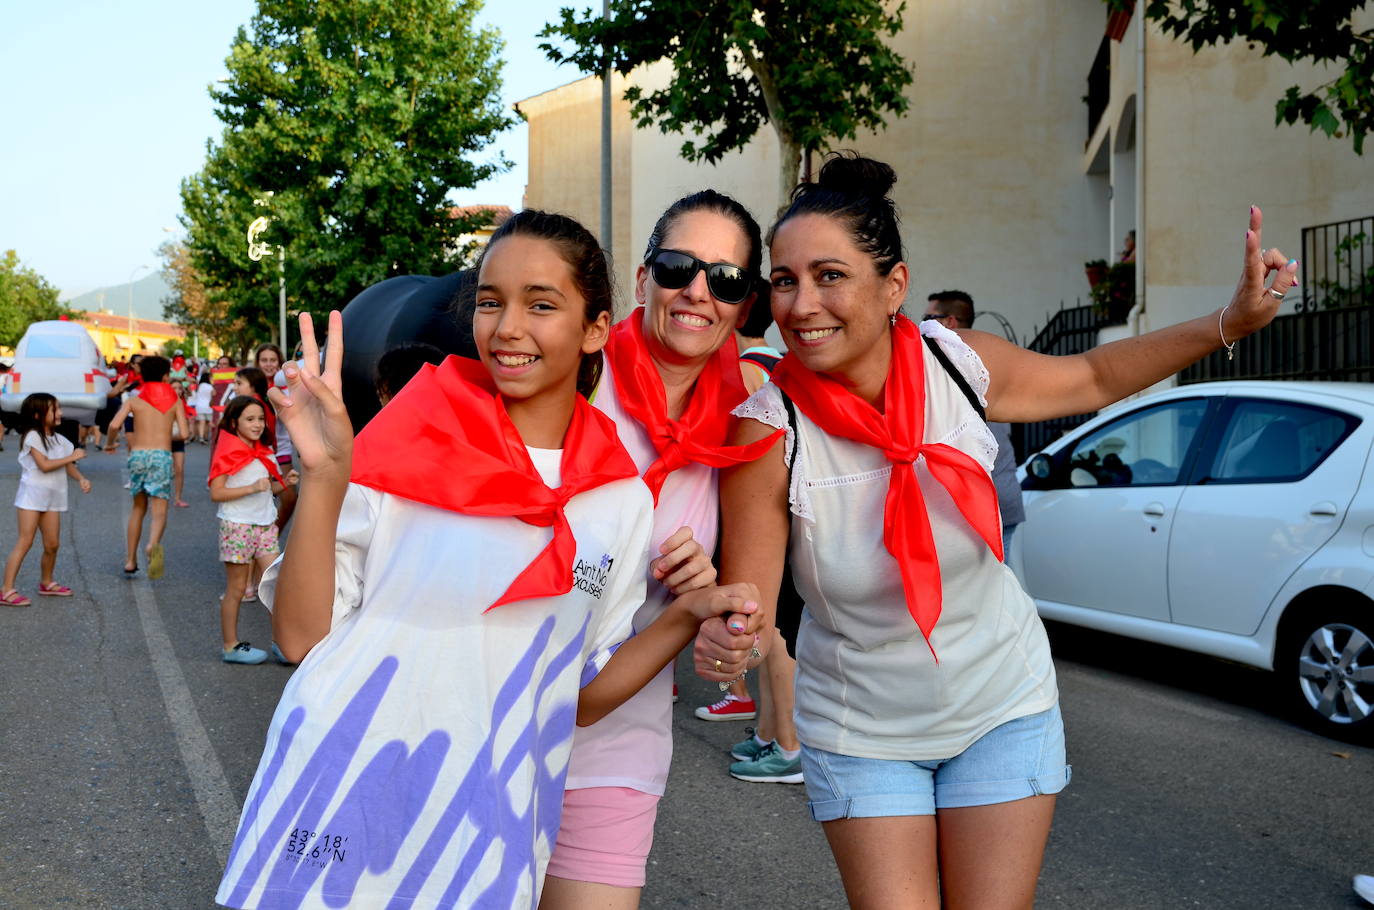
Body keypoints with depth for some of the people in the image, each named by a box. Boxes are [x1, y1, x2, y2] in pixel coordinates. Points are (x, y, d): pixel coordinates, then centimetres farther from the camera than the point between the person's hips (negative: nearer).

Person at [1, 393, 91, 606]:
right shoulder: (32, 436, -9)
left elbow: (68, 466, 12)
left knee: (52, 544, 7)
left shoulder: (59, 440, 13)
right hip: (31, 494, -7)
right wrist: (72, 457, -13)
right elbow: (44, 465, -18)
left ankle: (46, 583, 28)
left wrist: (81, 479, -7)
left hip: (53, 497, 7)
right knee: (25, 542, -11)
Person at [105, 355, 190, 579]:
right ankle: (153, 544, -38)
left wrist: (109, 443, 13)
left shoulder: (134, 399, 7)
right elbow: (184, 433, 1)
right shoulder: (174, 399, 8)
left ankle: (130, 561, 20)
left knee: (138, 508, 20)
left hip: (138, 454, 2)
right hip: (161, 455, -2)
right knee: (159, 512, -5)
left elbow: (114, 425, -7)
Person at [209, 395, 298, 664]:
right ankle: (231, 646, 13)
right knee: (236, 589, 3)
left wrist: (283, 483, 0)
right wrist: (252, 488, -24)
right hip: (237, 526, -6)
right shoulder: (227, 453, -10)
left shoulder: (264, 453, 12)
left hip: (265, 525, 6)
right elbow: (216, 493, -16)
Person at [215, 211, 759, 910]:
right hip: (340, 814, -2)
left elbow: (581, 698, 8)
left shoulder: (622, 503, 3)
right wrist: (325, 477, -19)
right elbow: (301, 635, -8)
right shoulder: (412, 440, -6)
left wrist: (686, 619, -5)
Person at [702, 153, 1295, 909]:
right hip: (860, 729, -2)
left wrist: (1231, 323, -4)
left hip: (1000, 706, 2)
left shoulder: (958, 364, -15)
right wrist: (721, 639, -44)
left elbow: (1093, 378, 5)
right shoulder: (768, 432, -24)